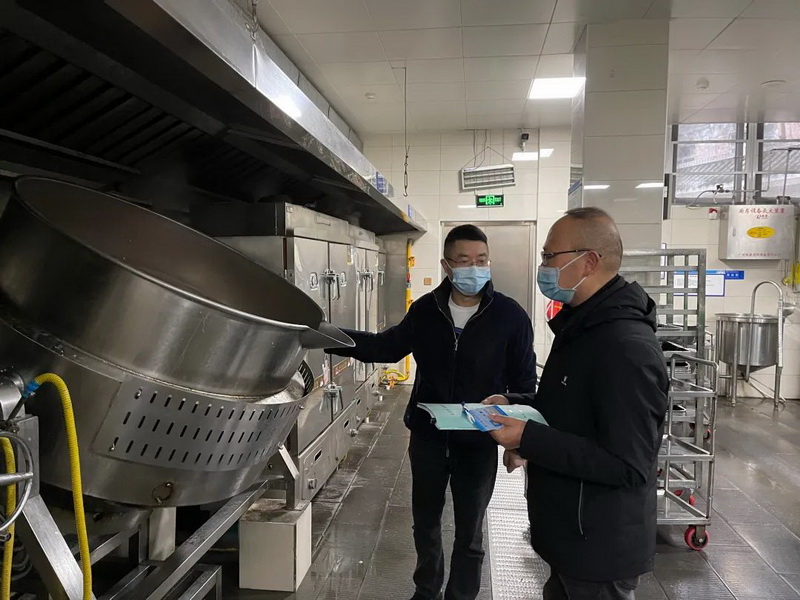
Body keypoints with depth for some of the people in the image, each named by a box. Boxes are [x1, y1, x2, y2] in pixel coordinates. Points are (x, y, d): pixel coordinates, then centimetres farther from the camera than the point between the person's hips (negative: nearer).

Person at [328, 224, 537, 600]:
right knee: (425, 521, 22)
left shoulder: (511, 316, -12)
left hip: (478, 441, -3)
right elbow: (389, 346, 9)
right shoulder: (425, 309, -4)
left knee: (469, 531, 15)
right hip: (427, 435, 3)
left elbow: (524, 382, -5)